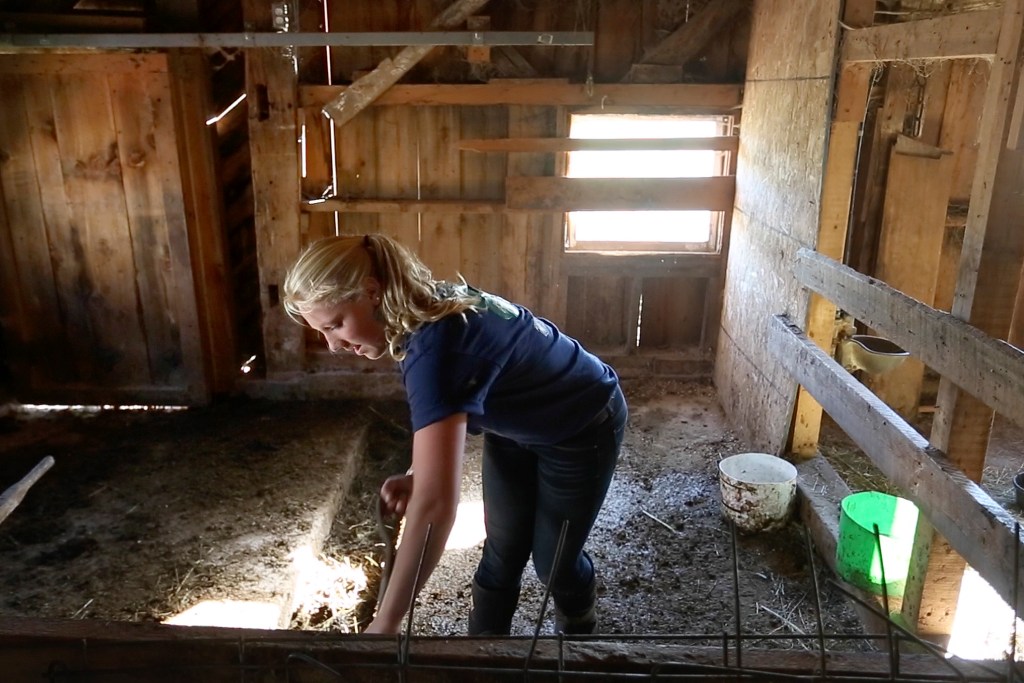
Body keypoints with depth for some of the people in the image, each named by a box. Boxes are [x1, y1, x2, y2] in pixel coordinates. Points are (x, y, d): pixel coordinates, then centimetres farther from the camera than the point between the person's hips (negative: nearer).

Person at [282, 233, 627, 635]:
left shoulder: (434, 347, -41)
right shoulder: (428, 311, -14)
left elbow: (436, 504, -48)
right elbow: (447, 414, 1)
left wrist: (385, 624, -42)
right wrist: (417, 476, -17)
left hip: (583, 430, -7)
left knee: (554, 561, 10)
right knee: (501, 555, 11)